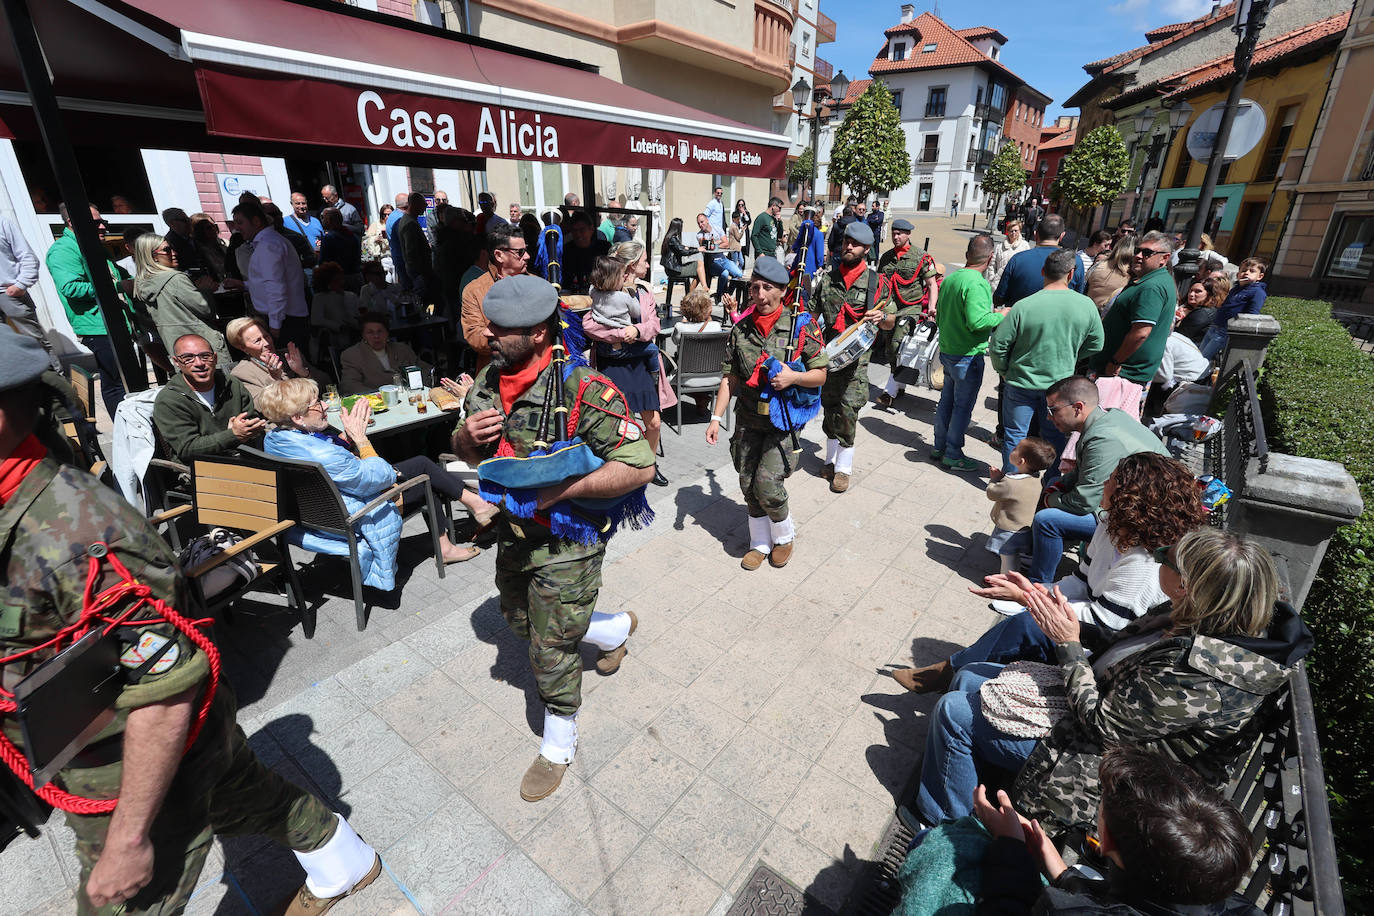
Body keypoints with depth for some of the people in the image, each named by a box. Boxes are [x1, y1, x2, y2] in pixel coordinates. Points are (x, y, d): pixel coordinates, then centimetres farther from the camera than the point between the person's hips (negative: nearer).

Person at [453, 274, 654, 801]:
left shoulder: (582, 391, -26)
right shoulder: (487, 381, -1)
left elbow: (640, 466, -28)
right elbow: (467, 454, 11)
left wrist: (558, 490, -31)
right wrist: (466, 436, -14)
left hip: (566, 544, -8)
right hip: (512, 535, 8)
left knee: (552, 651, 6)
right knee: (521, 623, 27)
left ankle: (558, 747, 36)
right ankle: (615, 628, 51)